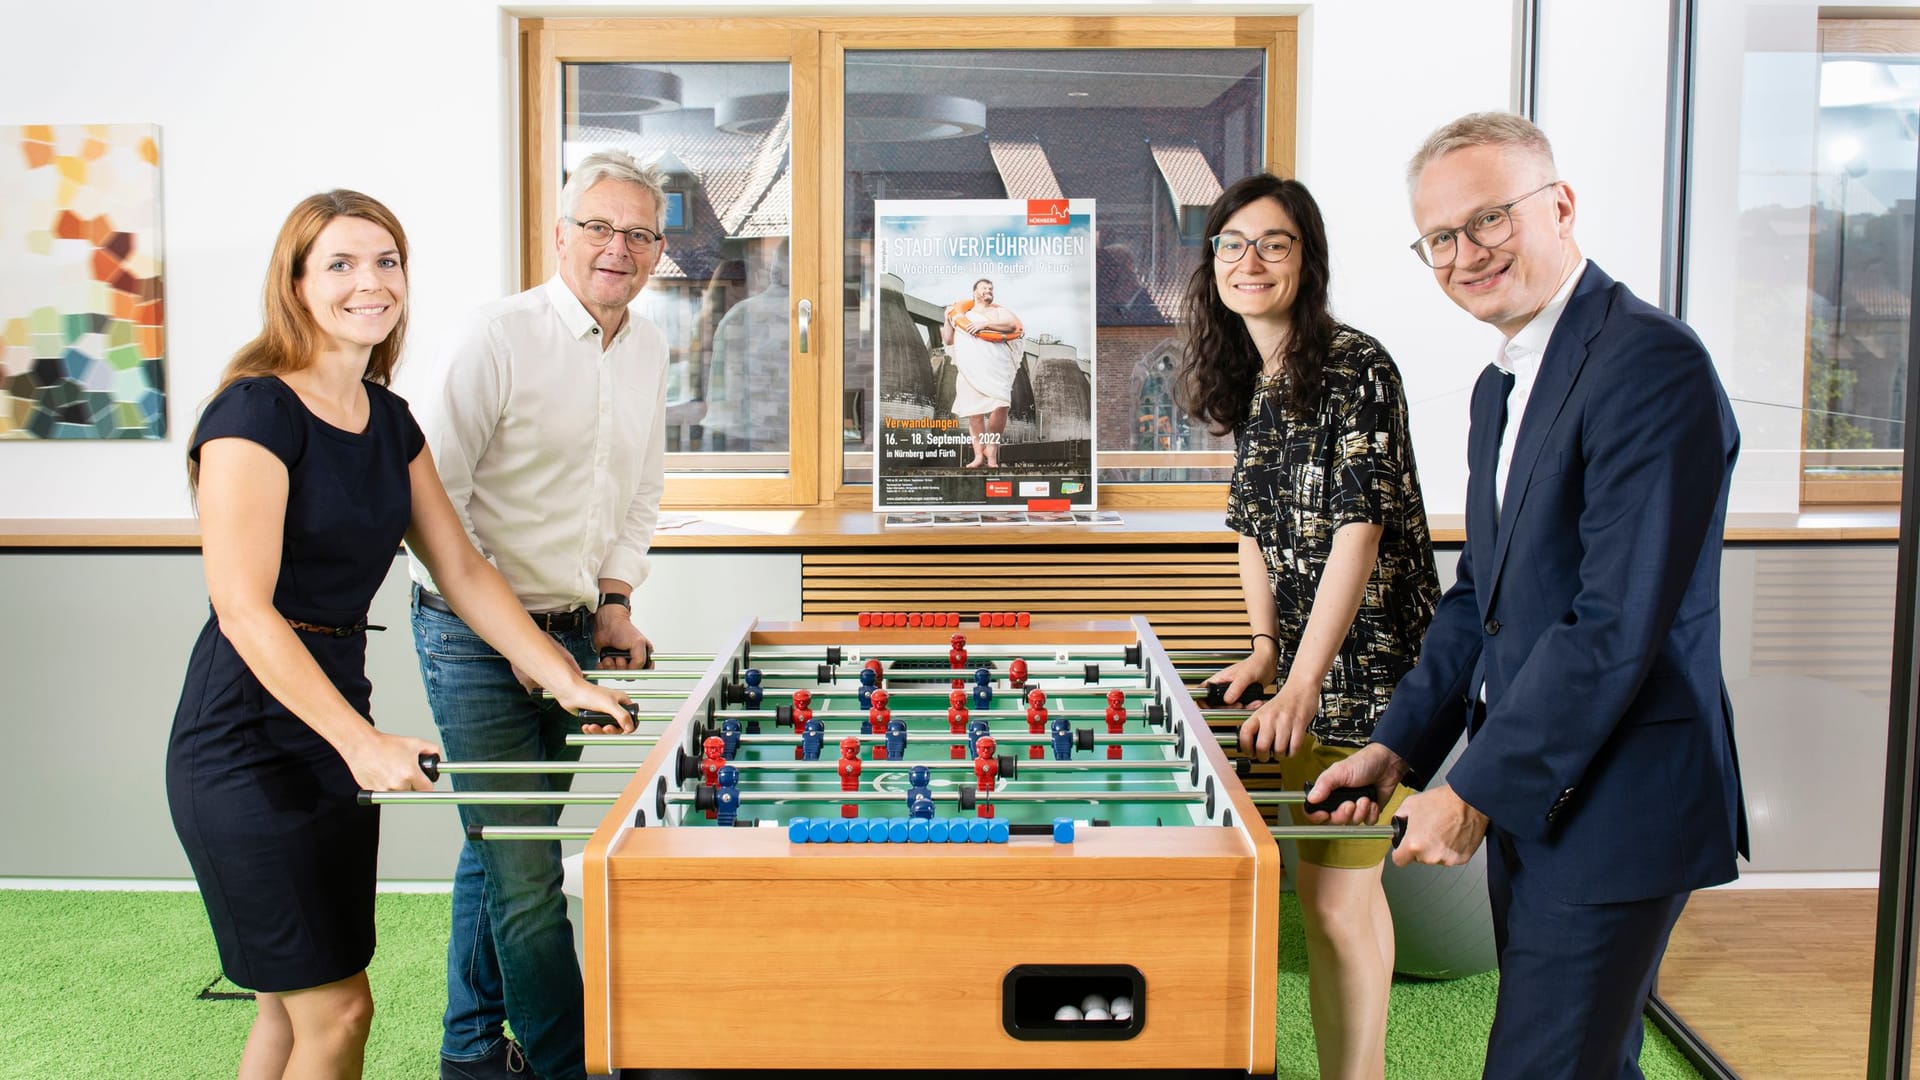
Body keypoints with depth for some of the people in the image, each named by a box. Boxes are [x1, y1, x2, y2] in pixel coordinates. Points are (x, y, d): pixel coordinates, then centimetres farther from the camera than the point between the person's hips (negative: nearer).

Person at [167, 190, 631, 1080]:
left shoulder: (388, 419, 9)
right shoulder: (255, 413, -15)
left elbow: (462, 569, 12)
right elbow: (245, 611, -21)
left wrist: (567, 683, 6)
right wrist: (363, 741, -26)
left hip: (335, 721, 8)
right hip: (249, 736, -8)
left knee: (294, 1001, 15)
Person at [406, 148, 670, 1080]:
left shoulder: (650, 349, 8)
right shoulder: (498, 336, -14)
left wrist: (613, 602, 9)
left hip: (572, 629, 7)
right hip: (477, 637, -6)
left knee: (501, 851, 18)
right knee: (525, 872, -5)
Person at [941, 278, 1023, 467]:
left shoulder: (998, 311, 20)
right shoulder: (962, 316, 26)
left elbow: (1013, 324, -1)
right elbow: (948, 340, 25)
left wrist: (985, 324, -9)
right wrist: (948, 319, 13)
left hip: (996, 366, -2)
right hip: (969, 369, 2)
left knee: (1001, 405, -17)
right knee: (974, 411, -2)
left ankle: (991, 448, 0)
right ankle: (979, 455, 4)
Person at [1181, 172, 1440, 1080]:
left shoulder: (1356, 367, -14)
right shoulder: (1245, 381, 9)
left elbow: (1359, 532, -20)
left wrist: (1301, 684, -24)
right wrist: (1265, 647, 4)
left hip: (1366, 663, -7)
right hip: (1301, 663, 8)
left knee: (1338, 892, -5)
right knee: (1324, 882, 14)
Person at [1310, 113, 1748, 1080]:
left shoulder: (1651, 365, -17)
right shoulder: (1501, 385, 14)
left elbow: (1617, 623, -23)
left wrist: (1476, 790, -17)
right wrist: (1398, 749, 7)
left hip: (1612, 808, -9)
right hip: (1531, 798, 9)